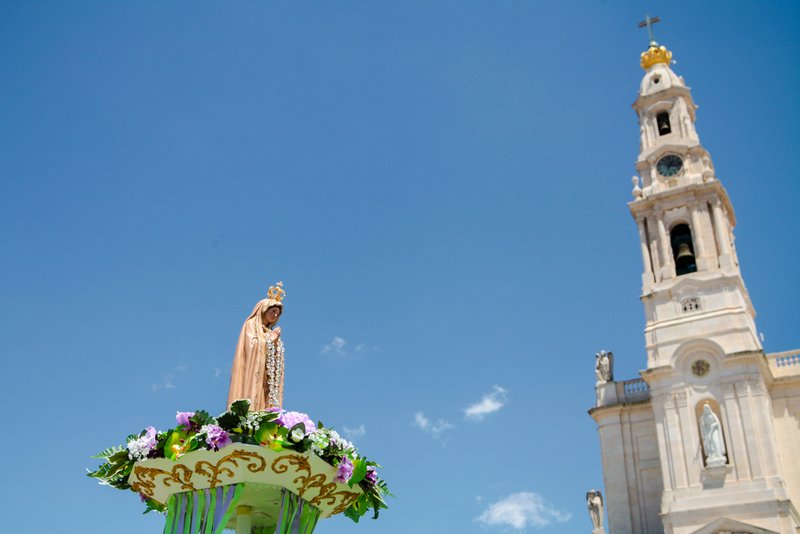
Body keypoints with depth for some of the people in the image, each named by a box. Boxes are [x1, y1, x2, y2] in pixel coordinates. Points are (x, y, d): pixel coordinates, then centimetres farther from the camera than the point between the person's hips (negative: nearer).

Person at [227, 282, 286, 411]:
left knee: (264, 405, -7)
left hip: (266, 378, 6)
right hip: (252, 374, -6)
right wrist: (271, 337, 0)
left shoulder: (269, 331, 24)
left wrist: (276, 341, 6)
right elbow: (252, 345, -11)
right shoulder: (251, 324, 5)